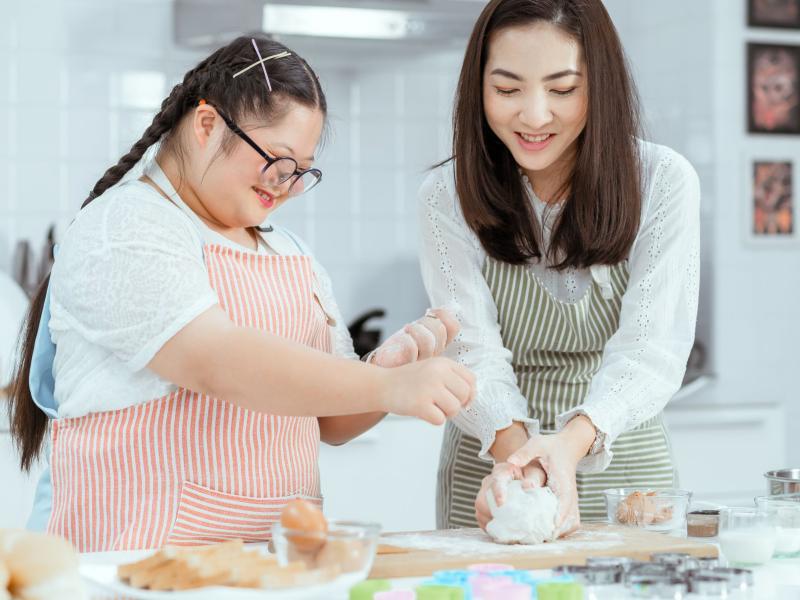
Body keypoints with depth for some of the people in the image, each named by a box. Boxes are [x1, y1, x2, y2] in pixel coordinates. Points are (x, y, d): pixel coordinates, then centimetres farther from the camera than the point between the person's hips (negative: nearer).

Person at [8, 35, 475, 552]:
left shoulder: (291, 253, 20)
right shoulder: (123, 227, -5)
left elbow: (330, 422, 20)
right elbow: (215, 362, -21)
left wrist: (392, 361, 0)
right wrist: (386, 387, -26)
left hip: (281, 548, 7)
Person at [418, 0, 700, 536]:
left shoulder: (663, 182, -5)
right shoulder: (449, 195, -3)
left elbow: (651, 349, -15)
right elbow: (472, 350, -14)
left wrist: (572, 440, -34)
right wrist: (516, 451, -34)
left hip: (625, 465, 0)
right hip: (490, 470, 0)